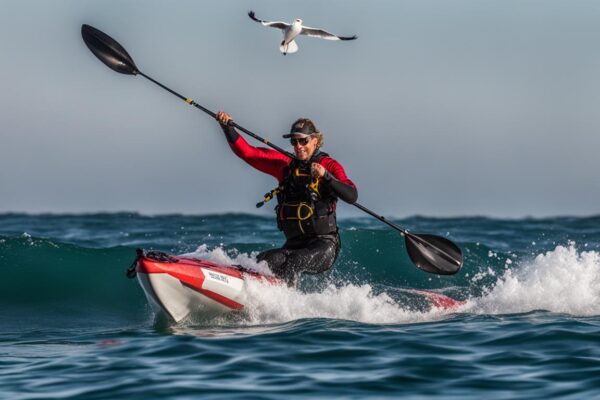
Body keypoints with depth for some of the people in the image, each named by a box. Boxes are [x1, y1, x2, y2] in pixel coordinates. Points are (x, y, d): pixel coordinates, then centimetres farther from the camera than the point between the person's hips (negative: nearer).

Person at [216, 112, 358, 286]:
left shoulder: (329, 165, 0)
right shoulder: (284, 164, 12)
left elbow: (352, 196, -15)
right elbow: (246, 152, 10)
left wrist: (325, 176, -29)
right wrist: (227, 126, -2)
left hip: (324, 245, -4)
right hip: (294, 244, 4)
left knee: (295, 261, -33)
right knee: (265, 261, -25)